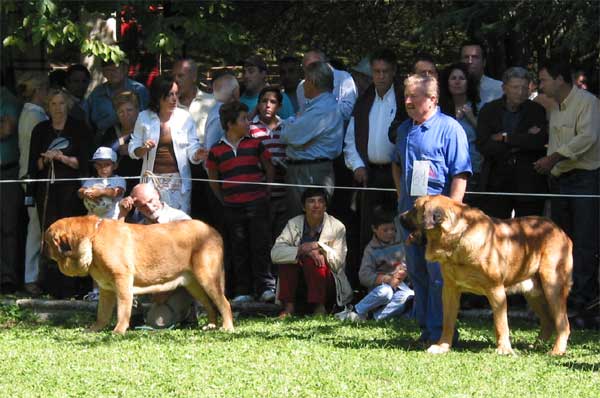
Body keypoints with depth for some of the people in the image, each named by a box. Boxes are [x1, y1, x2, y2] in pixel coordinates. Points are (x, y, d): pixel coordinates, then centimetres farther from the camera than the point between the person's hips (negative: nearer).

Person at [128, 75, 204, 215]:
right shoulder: (144, 118, 3)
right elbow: (132, 150, 4)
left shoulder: (185, 117, 1)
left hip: (178, 180, 0)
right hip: (152, 180, 1)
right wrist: (144, 149, -16)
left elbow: (192, 148, 0)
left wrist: (197, 155, -21)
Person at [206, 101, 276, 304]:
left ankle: (266, 287, -2)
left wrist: (265, 192, 6)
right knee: (239, 250, 6)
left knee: (260, 247, -3)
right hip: (232, 207, 1)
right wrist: (223, 199, 6)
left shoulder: (255, 145, 5)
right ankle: (242, 291, 10)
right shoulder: (217, 151, 3)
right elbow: (213, 179, 14)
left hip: (257, 203, -1)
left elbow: (269, 169, 13)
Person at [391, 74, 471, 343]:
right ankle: (425, 328, 17)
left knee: (438, 272, -8)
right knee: (416, 271, 10)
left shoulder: (449, 128, -8)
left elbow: (461, 174, -12)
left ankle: (439, 331, -5)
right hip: (410, 210, 7)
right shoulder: (405, 129, 14)